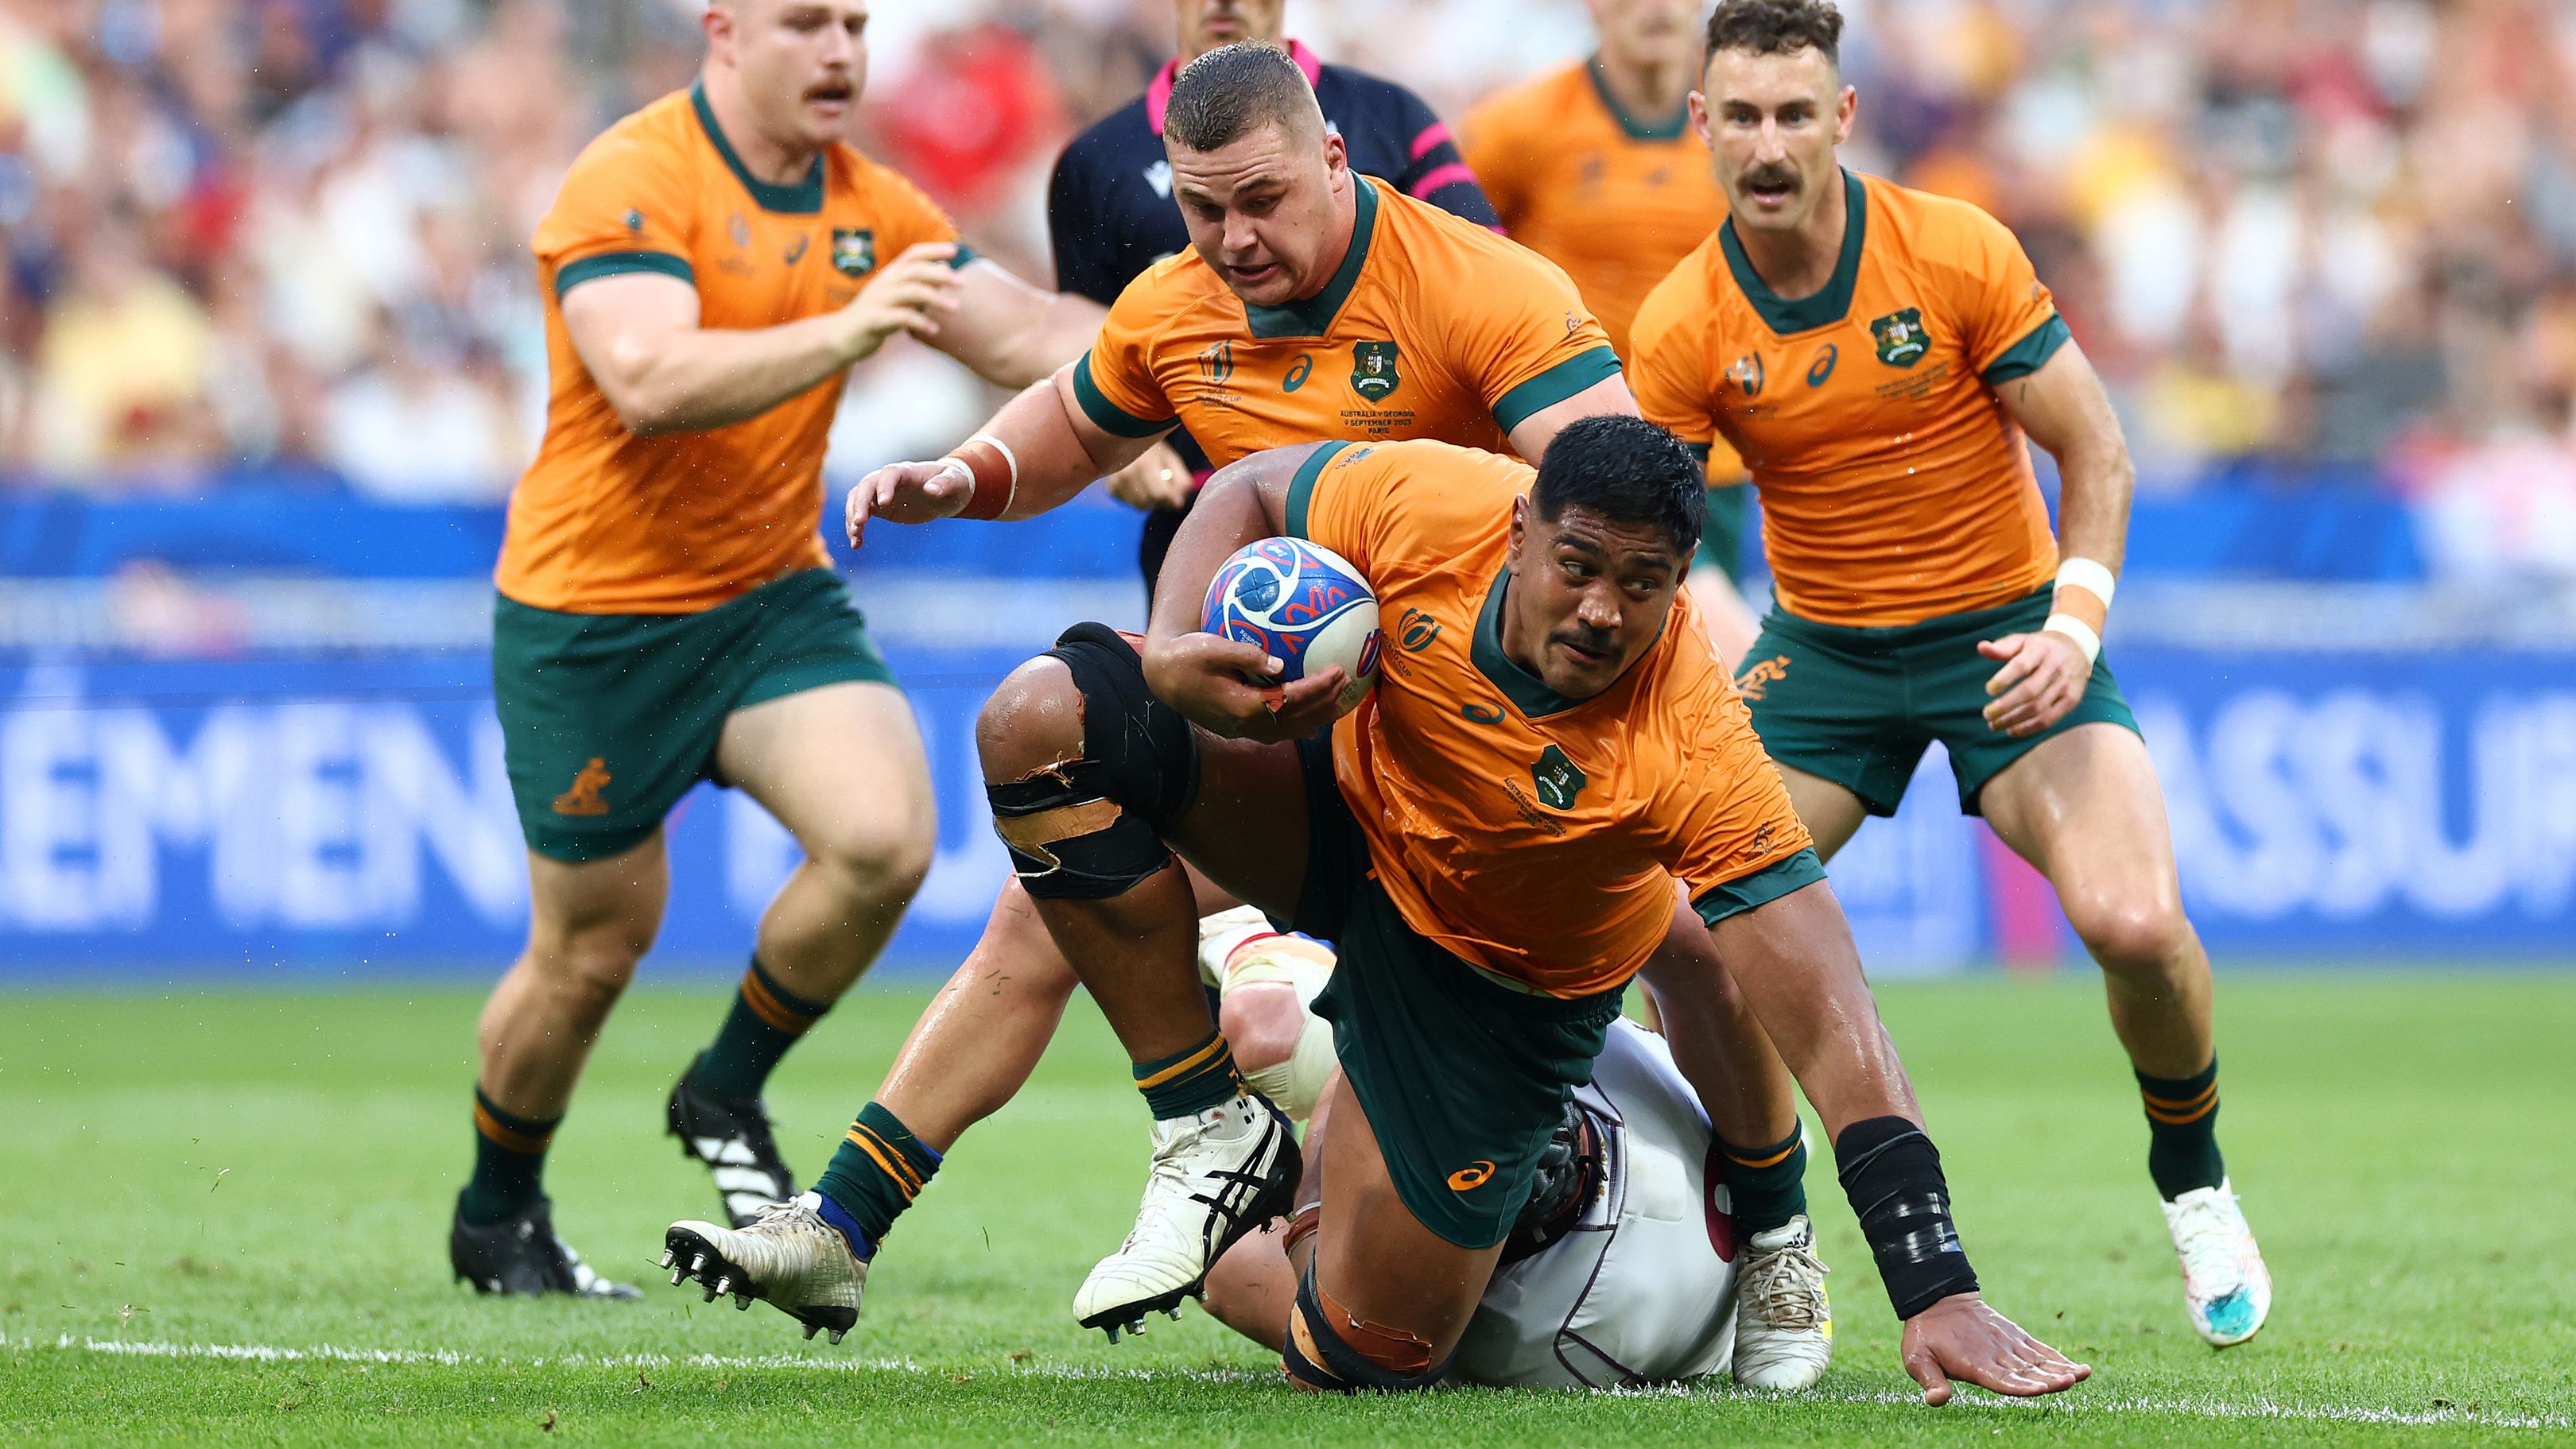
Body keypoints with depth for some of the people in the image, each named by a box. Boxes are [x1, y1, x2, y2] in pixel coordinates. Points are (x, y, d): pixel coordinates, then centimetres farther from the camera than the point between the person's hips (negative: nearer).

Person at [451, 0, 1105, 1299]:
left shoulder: (871, 208, 4)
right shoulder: (630, 182, -17)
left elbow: (1025, 335, 6)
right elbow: (649, 381, -32)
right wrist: (842, 332, -43)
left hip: (773, 596, 5)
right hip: (593, 619, -5)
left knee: (884, 835, -19)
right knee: (593, 949, 3)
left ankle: (727, 1096, 6)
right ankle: (495, 1216, 30)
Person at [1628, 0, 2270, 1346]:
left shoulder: (1955, 251, -14)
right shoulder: (1682, 327, -10)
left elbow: (2094, 448, -8)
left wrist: (2074, 621, -21)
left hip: (2004, 631, -2)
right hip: (1819, 648, 2)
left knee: (2136, 922, -23)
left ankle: (2194, 1185, 7)